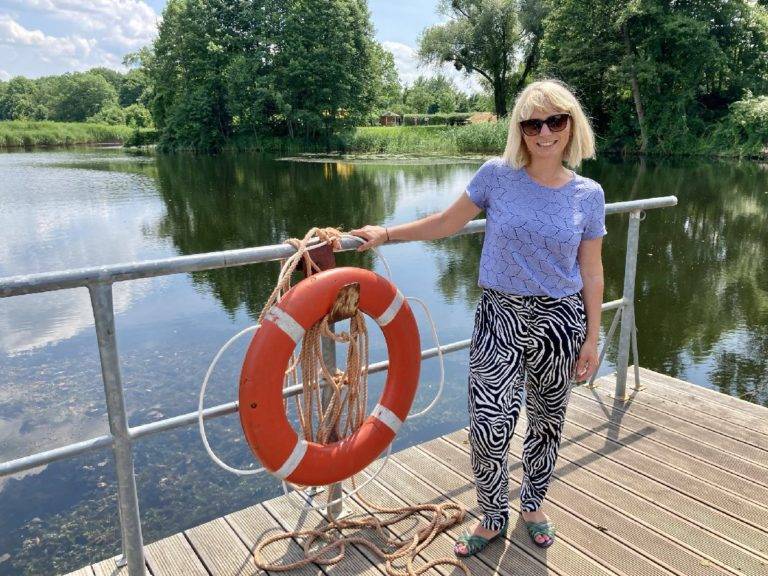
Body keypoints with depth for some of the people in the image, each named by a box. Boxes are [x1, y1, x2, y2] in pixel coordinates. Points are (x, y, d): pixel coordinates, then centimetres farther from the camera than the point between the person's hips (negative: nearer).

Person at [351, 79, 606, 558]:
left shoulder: (588, 194, -2)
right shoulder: (497, 175, -6)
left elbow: (591, 273, 2)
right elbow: (449, 222, 5)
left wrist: (592, 338, 2)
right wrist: (387, 233, 3)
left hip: (559, 321, 2)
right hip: (500, 319, -1)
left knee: (548, 421, 17)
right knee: (488, 431, -4)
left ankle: (533, 503, 44)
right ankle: (494, 517, 25)